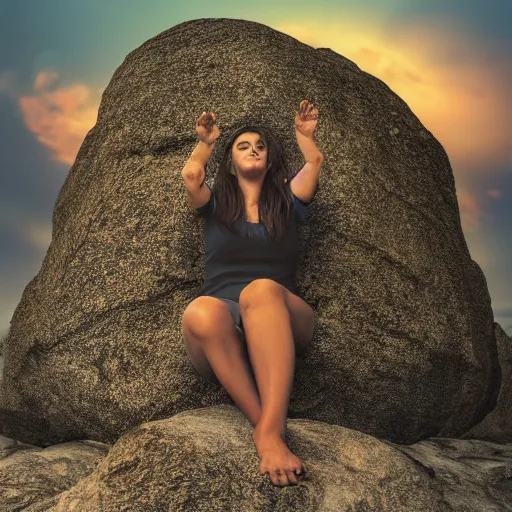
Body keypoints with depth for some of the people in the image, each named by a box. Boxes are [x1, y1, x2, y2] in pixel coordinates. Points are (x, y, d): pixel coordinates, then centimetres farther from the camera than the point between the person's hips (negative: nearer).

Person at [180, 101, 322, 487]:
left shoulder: (286, 205, 22)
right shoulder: (216, 206, 21)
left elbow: (314, 163, 12)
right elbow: (191, 174, 3)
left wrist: (303, 134, 25)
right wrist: (206, 143, 15)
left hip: (282, 324, 0)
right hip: (223, 327, 0)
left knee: (262, 289, -38)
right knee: (200, 310, -38)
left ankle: (271, 431, -50)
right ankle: (267, 428, -40)